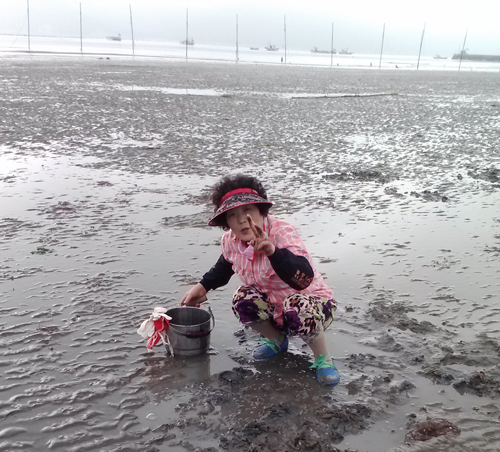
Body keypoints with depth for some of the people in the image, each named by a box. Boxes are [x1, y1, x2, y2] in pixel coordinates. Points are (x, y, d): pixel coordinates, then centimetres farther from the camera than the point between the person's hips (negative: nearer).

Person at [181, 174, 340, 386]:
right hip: (272, 305, 6)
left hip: (312, 300, -5)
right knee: (243, 299, -24)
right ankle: (276, 340, 9)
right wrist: (203, 286, 5)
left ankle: (323, 358, -6)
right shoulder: (230, 241, -10)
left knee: (298, 310, -39)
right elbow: (225, 265, 17)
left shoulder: (282, 232, -31)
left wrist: (273, 251, -63)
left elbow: (303, 279, -49)